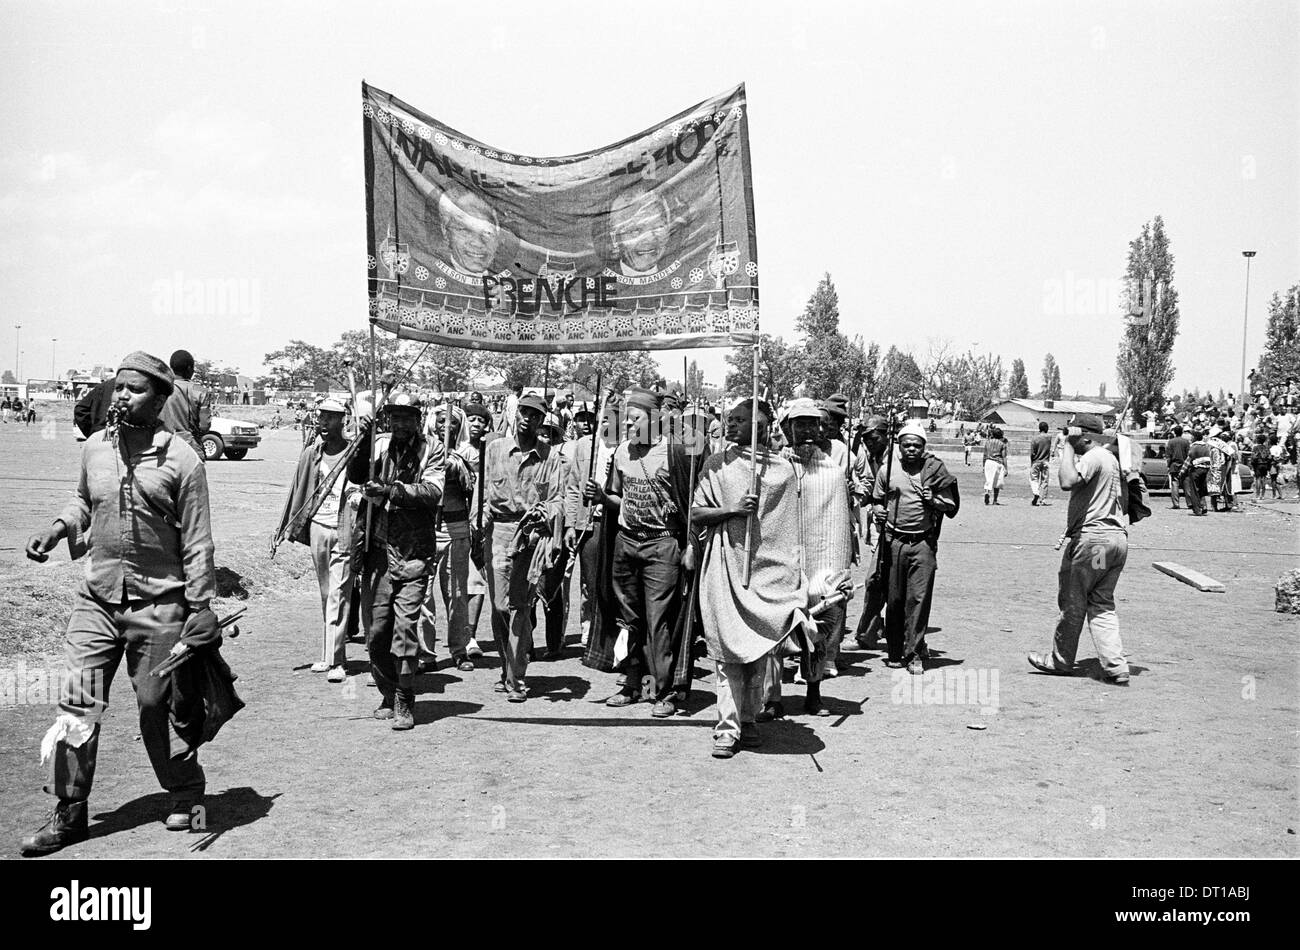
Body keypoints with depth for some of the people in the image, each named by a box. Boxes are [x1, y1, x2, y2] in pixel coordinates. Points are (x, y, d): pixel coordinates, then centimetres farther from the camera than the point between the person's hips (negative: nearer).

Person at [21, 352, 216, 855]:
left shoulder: (182, 460, -10)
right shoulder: (94, 449, 4)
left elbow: (198, 542, -8)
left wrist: (201, 608, -9)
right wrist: (58, 527, 4)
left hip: (159, 604, -4)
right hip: (96, 599, 4)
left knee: (157, 708, 6)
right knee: (77, 706, 1)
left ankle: (186, 796, 28)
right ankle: (69, 814, 14)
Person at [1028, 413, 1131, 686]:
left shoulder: (1093, 457, -12)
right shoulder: (1113, 459, 19)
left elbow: (1067, 482, -30)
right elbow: (1124, 502, 21)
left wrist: (1068, 445, -18)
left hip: (1091, 538, -9)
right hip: (1118, 538, 9)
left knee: (1072, 602, 5)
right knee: (1102, 605, 11)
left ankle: (1061, 661, 17)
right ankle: (1116, 668, 3)